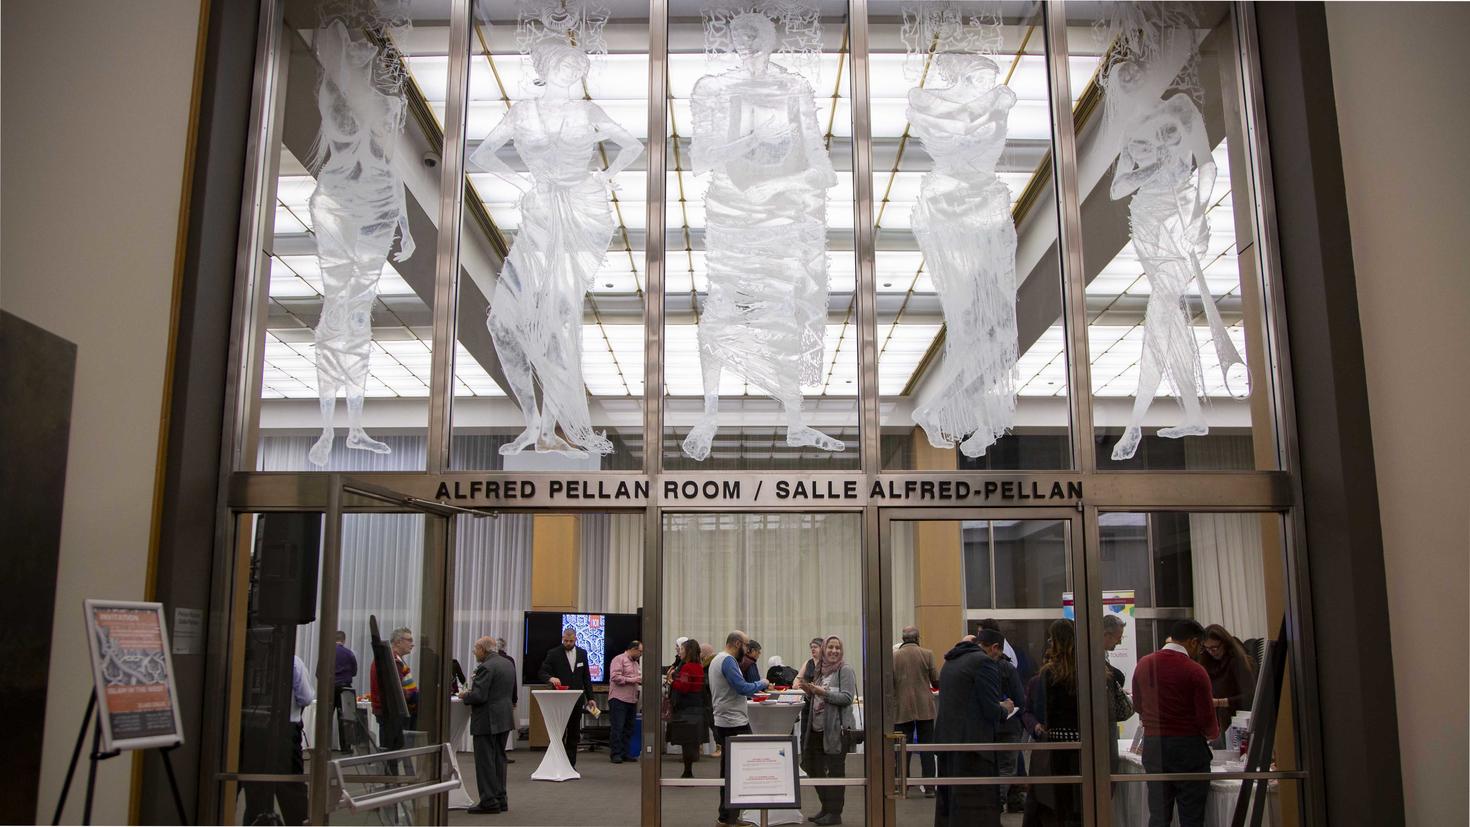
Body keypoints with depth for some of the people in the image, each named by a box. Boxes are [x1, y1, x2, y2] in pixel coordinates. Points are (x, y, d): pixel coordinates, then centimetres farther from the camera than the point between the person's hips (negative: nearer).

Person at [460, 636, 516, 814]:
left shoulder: (486, 668, -17)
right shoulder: (508, 664, 12)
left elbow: (479, 696, -23)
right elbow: (513, 693, 19)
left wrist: (465, 696, -4)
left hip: (487, 720, -9)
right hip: (504, 717, 9)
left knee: (485, 760, -3)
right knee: (499, 758, 14)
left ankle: (489, 801, -1)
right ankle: (500, 799, 18)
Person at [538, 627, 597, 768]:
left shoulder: (582, 653, 9)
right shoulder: (553, 653, -4)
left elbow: (586, 677, 13)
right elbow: (542, 673, -6)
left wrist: (590, 698, 8)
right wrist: (550, 678, -28)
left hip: (577, 700, 4)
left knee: (574, 735, 6)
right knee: (559, 734, -4)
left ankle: (571, 765, 12)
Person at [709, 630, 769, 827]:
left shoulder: (716, 659, 17)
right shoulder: (728, 661, -16)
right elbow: (742, 687, -20)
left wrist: (753, 692, 17)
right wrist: (762, 684, -4)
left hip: (722, 722, 10)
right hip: (735, 723, -10)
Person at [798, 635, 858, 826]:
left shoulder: (845, 670, -8)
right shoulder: (821, 670, 13)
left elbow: (847, 697, -18)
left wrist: (823, 692, -24)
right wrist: (808, 690, 3)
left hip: (837, 729, -8)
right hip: (817, 728, 8)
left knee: (835, 770, 0)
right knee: (815, 769, 12)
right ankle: (826, 808, 26)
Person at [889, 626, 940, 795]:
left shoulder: (893, 656, -3)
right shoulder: (927, 654, -4)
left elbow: (888, 685, -3)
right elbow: (937, 681, -2)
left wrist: (891, 706, 8)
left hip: (902, 710, 0)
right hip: (925, 708, 0)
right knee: (927, 748, 6)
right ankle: (929, 786, 5)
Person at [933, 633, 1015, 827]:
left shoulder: (950, 663, 16)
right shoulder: (983, 661, -9)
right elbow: (991, 710, -14)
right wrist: (1005, 709, 7)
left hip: (946, 740, 8)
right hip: (972, 742, -8)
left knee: (949, 804, 14)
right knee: (978, 808, -4)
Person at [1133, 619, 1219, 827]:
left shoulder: (1143, 664, 4)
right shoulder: (1195, 671, -12)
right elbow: (1207, 719, -12)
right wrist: (1213, 734, 10)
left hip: (1153, 745, 5)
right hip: (1188, 747, -5)